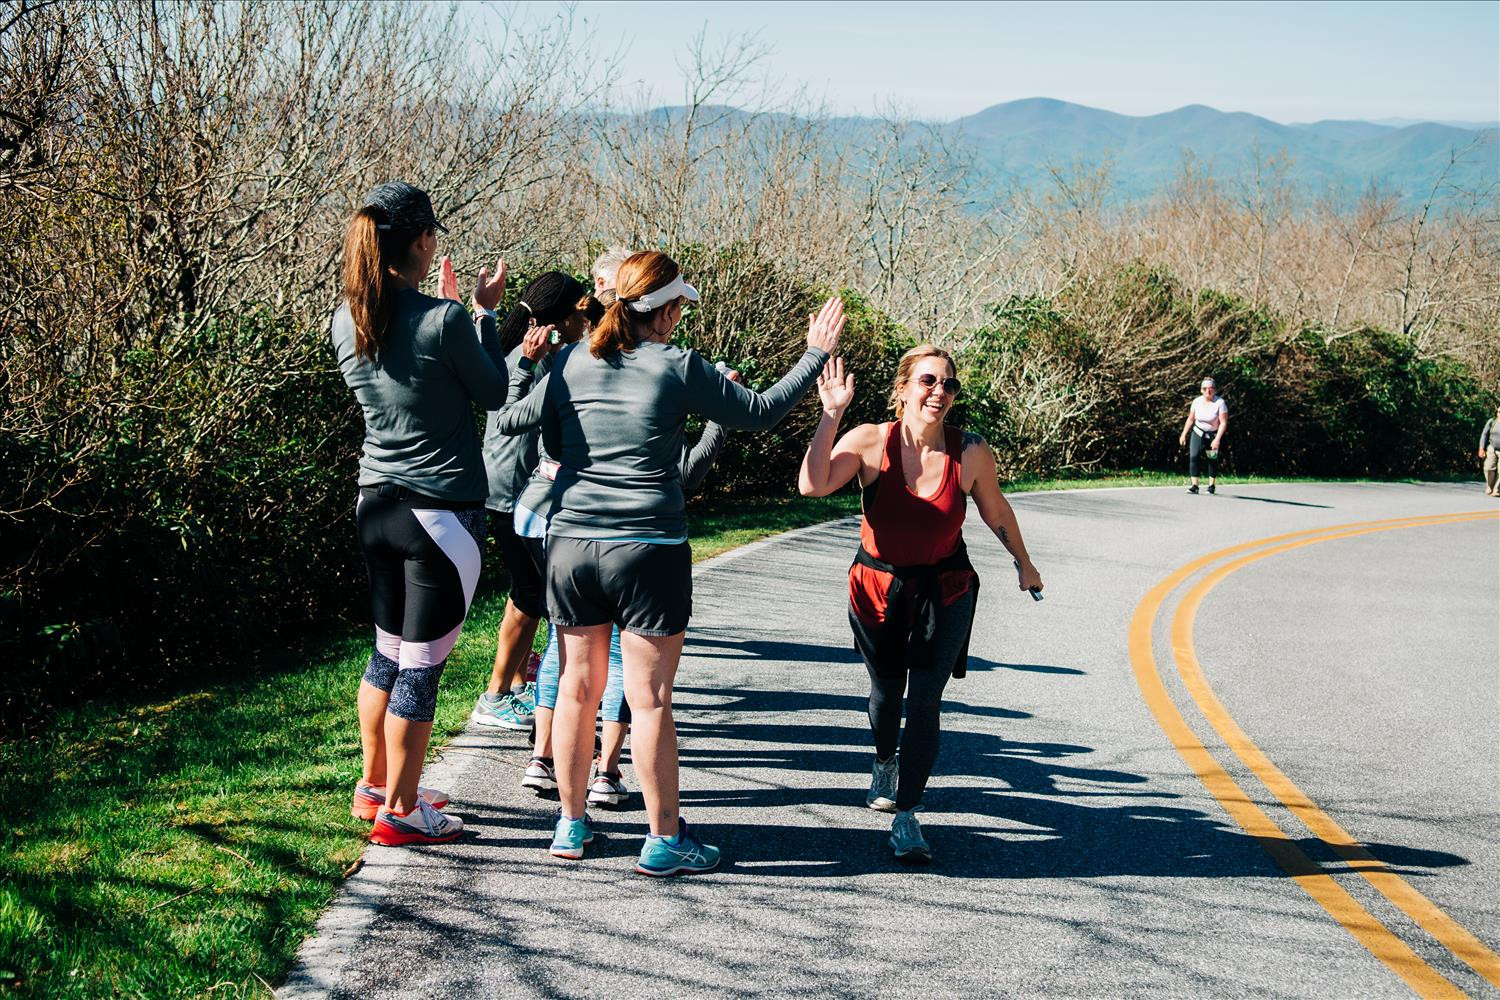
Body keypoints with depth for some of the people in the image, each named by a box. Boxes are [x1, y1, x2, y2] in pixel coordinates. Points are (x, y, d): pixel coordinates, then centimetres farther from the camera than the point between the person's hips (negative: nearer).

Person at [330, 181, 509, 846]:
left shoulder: (347, 322, 2)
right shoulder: (444, 321, -19)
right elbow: (493, 393, -3)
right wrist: (485, 313, 7)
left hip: (377, 506, 7)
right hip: (441, 514, -7)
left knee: (388, 651, 21)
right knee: (422, 664, 2)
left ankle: (375, 785, 33)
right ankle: (398, 811, 11)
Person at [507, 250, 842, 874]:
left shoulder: (570, 364, 3)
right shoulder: (679, 369, -8)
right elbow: (759, 413, 2)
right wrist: (816, 354, 12)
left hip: (570, 545, 4)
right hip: (648, 551, -4)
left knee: (578, 687, 14)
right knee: (649, 699, 1)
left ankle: (571, 825, 23)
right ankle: (664, 840, 9)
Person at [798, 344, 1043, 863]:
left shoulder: (971, 452, -16)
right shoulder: (871, 441, -19)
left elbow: (996, 511, 3)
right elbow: (812, 485, -33)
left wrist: (1024, 563, 17)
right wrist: (831, 415, -40)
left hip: (944, 590, -1)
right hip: (879, 586, 1)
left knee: (925, 704, -10)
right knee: (886, 692, 20)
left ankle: (905, 816, -2)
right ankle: (886, 762, 52)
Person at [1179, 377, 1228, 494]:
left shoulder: (1220, 403, -17)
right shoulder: (1197, 402, -5)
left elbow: (1223, 423, -19)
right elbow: (1190, 419, 7)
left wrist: (1217, 439, -26)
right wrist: (1184, 434, 6)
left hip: (1213, 435, -2)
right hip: (1198, 433, 2)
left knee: (1212, 461, 6)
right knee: (1193, 456, -15)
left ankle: (1212, 485, 24)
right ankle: (1194, 486, -14)